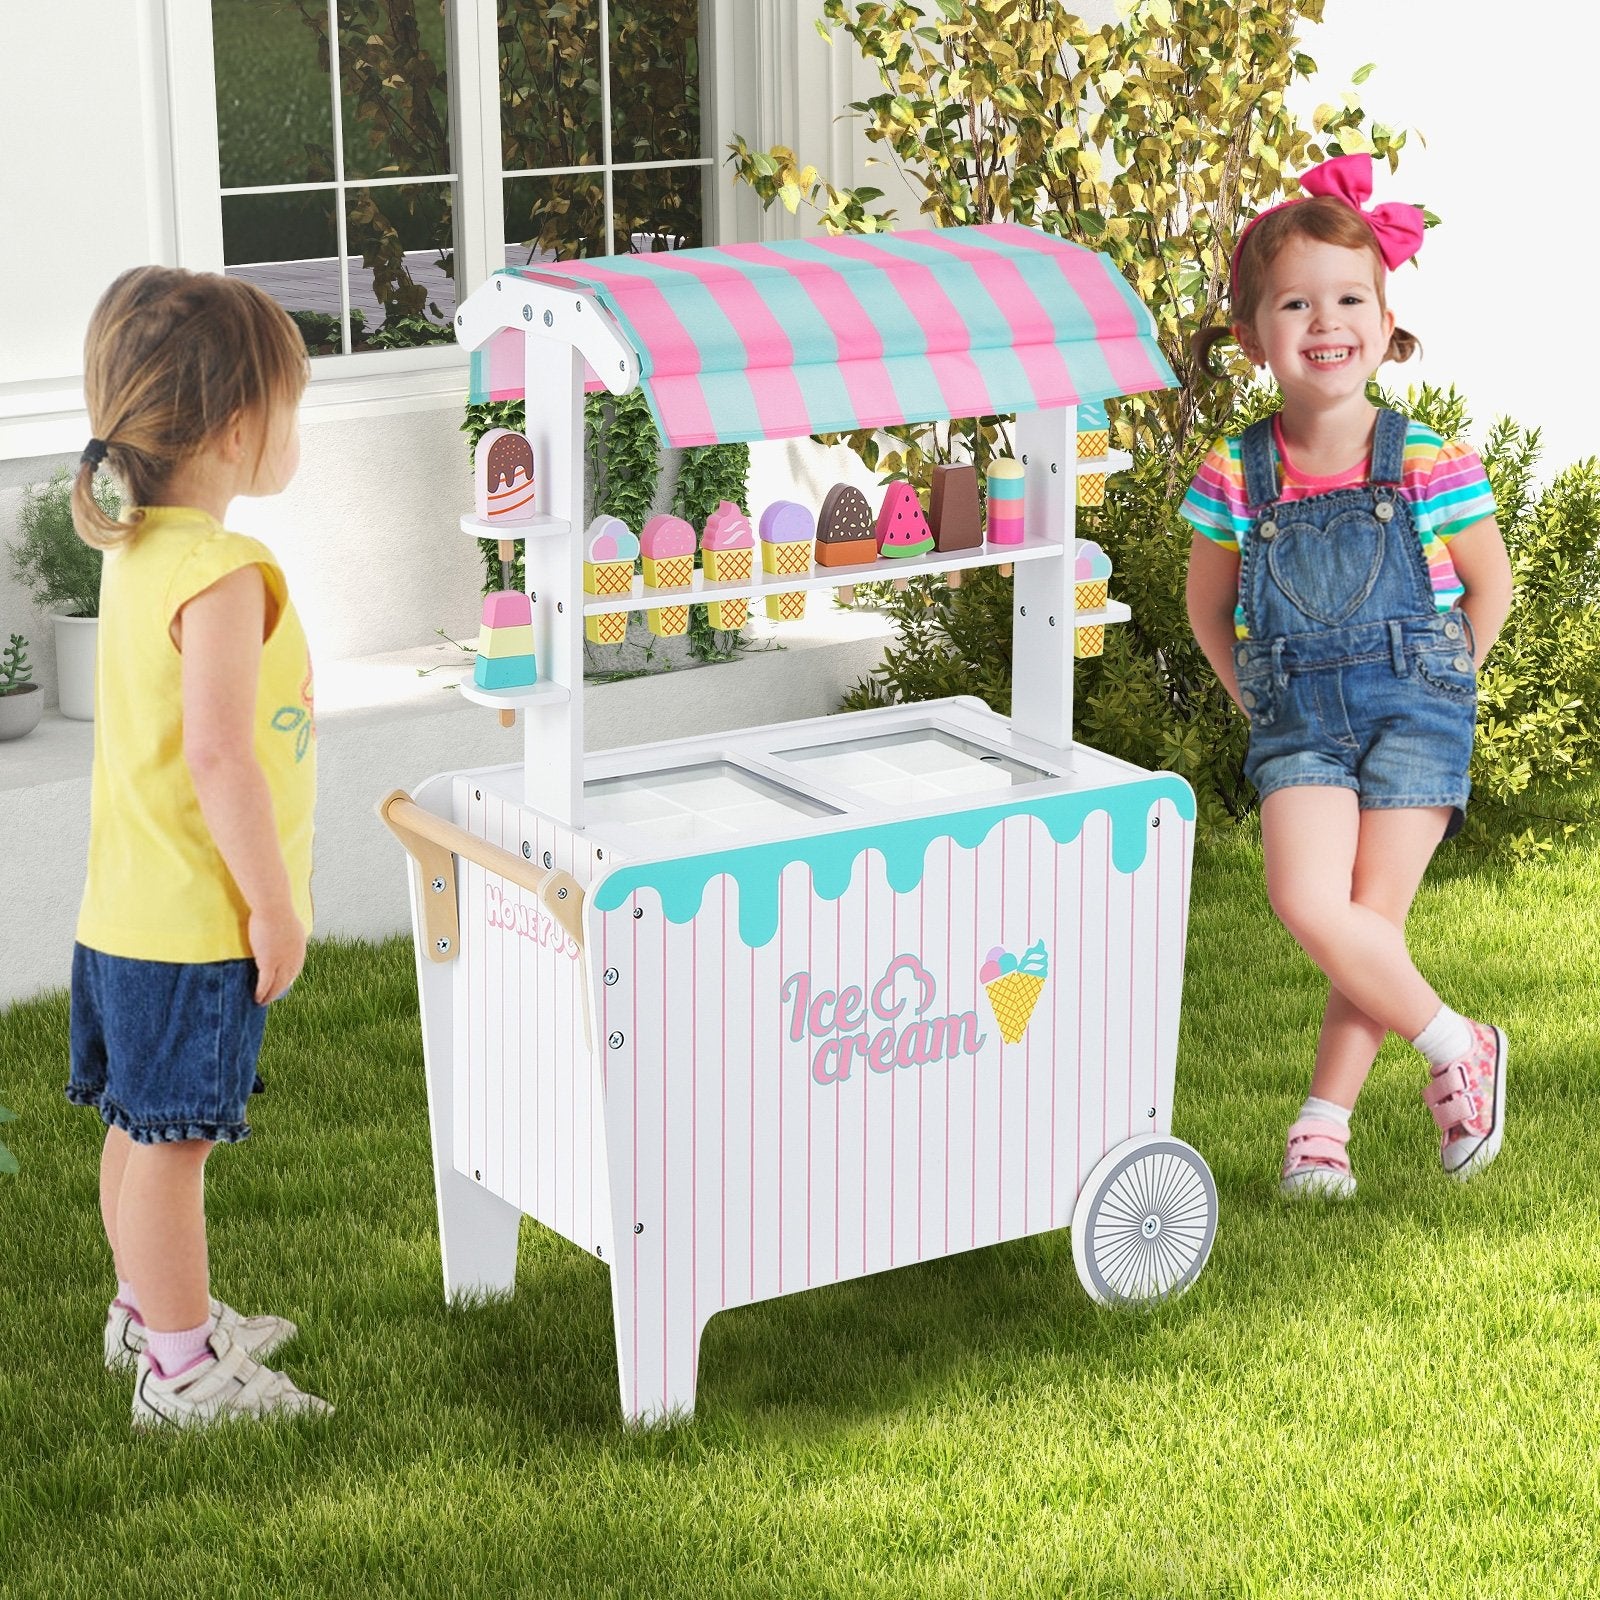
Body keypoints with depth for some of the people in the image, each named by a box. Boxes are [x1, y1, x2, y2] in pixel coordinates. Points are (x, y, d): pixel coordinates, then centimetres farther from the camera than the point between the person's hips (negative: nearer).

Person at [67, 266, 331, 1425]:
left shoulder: (136, 551, 8)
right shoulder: (223, 576, -22)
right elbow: (218, 756, -26)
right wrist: (275, 902, -18)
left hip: (130, 908, 9)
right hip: (195, 925, -9)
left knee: (144, 1130, 20)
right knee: (172, 1141, -1)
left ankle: (152, 1313, 35)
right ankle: (181, 1371, 8)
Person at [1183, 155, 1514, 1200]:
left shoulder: (1428, 467, -9)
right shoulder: (1236, 480, -5)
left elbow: (1489, 586, 7)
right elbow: (1210, 608, 12)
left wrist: (1438, 691, 9)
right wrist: (1265, 702, 10)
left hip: (1413, 710, -1)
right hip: (1298, 723, 1)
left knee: (1374, 922, -6)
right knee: (1308, 904, -18)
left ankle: (1325, 1118, 11)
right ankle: (1458, 1051, 1)